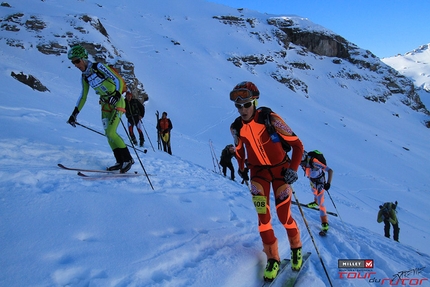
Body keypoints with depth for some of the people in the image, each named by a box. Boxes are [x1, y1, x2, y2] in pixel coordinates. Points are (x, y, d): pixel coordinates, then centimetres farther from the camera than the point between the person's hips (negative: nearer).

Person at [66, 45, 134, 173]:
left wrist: (116, 95, -36)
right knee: (108, 134, 2)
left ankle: (128, 159, -2)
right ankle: (120, 161, 11)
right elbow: (83, 97, 15)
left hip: (117, 102, -7)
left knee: (111, 133, -15)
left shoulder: (98, 67, -14)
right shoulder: (84, 77, 7)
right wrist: (75, 113, 11)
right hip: (105, 104, 7)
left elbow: (118, 80, -19)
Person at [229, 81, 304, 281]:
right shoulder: (236, 127, -9)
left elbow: (297, 144, -15)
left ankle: (296, 249, 28)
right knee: (263, 216, -10)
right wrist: (242, 169, 17)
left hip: (280, 168, -2)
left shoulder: (270, 119, -22)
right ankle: (272, 258, 9)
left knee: (284, 216, -1)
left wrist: (293, 169, -20)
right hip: (258, 170, 3)